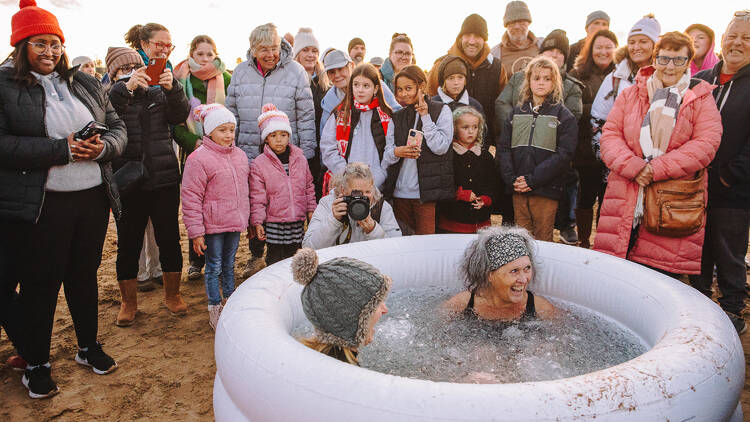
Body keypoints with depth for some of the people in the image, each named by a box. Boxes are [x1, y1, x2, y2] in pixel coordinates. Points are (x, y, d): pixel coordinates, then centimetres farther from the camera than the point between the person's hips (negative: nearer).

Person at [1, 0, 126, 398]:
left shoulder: (85, 83, 12)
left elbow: (117, 127, 11)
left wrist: (103, 146, -11)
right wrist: (61, 149, -20)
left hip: (93, 197, 5)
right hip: (38, 205, -4)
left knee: (84, 274, 16)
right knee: (40, 283, 7)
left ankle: (89, 346, 34)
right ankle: (36, 364, 24)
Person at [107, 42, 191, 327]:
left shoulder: (158, 94, 13)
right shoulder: (112, 96, 5)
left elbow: (180, 116, -4)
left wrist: (172, 88, -21)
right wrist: (127, 87, -29)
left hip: (164, 178, 2)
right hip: (127, 183, -1)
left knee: (169, 238, 4)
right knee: (128, 242, 6)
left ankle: (172, 295, 23)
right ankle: (129, 302, 23)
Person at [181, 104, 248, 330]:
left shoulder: (240, 156, 8)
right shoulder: (199, 159, -13)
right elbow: (190, 198, -13)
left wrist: (246, 219, 18)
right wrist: (196, 232, -15)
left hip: (235, 223, 6)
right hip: (213, 226, -6)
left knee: (229, 265, 18)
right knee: (214, 268, 5)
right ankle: (215, 311, 19)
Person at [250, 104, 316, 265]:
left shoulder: (300, 159, 7)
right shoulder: (259, 164, -5)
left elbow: (309, 187, 16)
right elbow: (257, 197, -6)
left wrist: (311, 210, 13)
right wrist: (257, 222, -9)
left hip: (298, 221, 4)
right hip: (273, 224, -3)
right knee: (276, 261, 3)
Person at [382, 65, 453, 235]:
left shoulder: (441, 110, 4)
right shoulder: (397, 117, 16)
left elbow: (441, 147, -9)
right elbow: (386, 154, 9)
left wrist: (425, 117, -9)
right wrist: (396, 152, -13)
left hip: (428, 192, -4)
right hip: (400, 191, 4)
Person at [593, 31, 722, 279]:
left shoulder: (701, 100, 7)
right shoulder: (630, 95, 12)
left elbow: (706, 144, -5)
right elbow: (610, 135, 4)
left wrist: (658, 169, -16)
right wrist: (633, 167, -14)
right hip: (626, 202, 1)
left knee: (663, 276, 1)